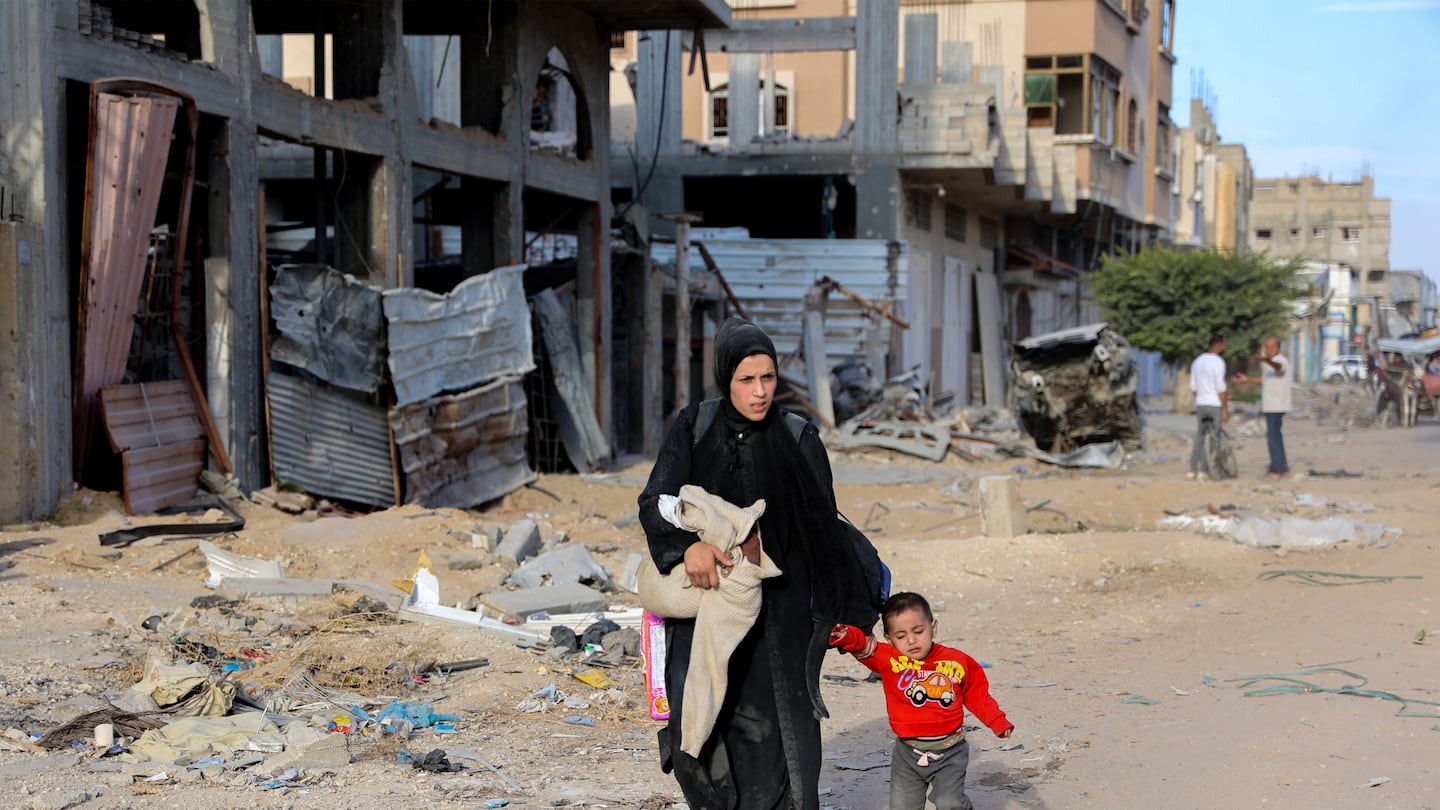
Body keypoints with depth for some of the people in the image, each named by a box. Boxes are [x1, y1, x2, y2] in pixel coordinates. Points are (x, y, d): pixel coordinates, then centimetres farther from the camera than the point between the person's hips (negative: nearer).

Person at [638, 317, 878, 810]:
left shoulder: (798, 440, 0)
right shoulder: (694, 427, 1)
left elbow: (824, 529, 4)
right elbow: (656, 501, -7)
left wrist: (843, 612, 3)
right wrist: (690, 545, -26)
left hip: (778, 609, 0)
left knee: (773, 729, -6)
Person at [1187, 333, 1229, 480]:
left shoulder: (1197, 361, 11)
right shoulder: (1218, 362, -13)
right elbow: (1220, 387, -17)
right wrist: (1225, 409, -13)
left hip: (1200, 405, 7)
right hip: (1215, 405, -7)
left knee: (1200, 438, 12)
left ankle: (1192, 470, 8)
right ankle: (1205, 471, -5)